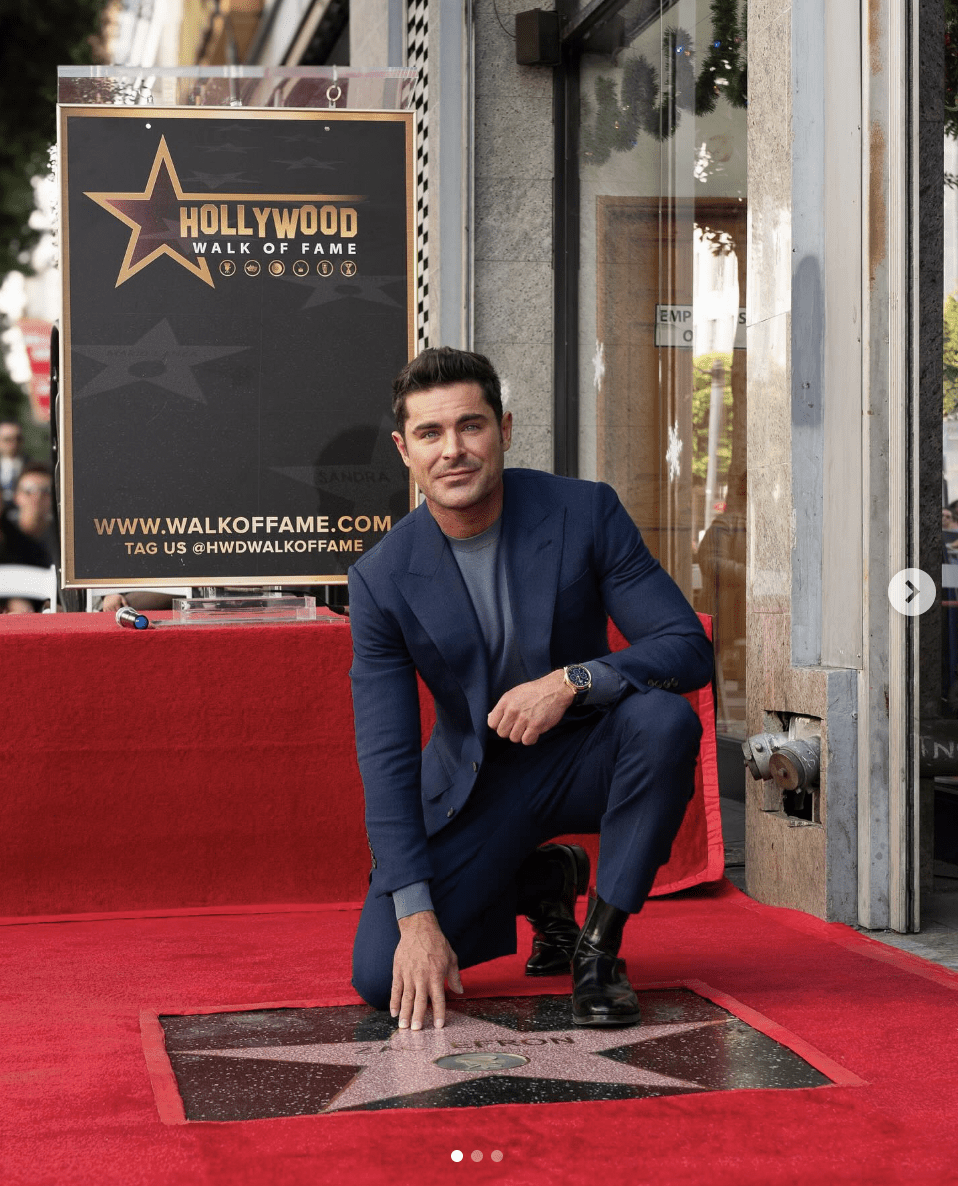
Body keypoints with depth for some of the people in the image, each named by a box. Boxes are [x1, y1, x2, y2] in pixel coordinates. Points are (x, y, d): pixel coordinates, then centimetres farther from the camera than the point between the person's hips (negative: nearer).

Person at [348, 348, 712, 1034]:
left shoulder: (585, 513, -15)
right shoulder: (381, 580, -14)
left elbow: (691, 649, -17)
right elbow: (387, 756, -14)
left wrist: (572, 680, -35)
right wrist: (416, 915, -23)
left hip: (584, 753, 0)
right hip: (475, 780, 1)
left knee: (664, 719, -34)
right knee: (381, 976, -15)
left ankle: (602, 947, -16)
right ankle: (543, 882, 14)